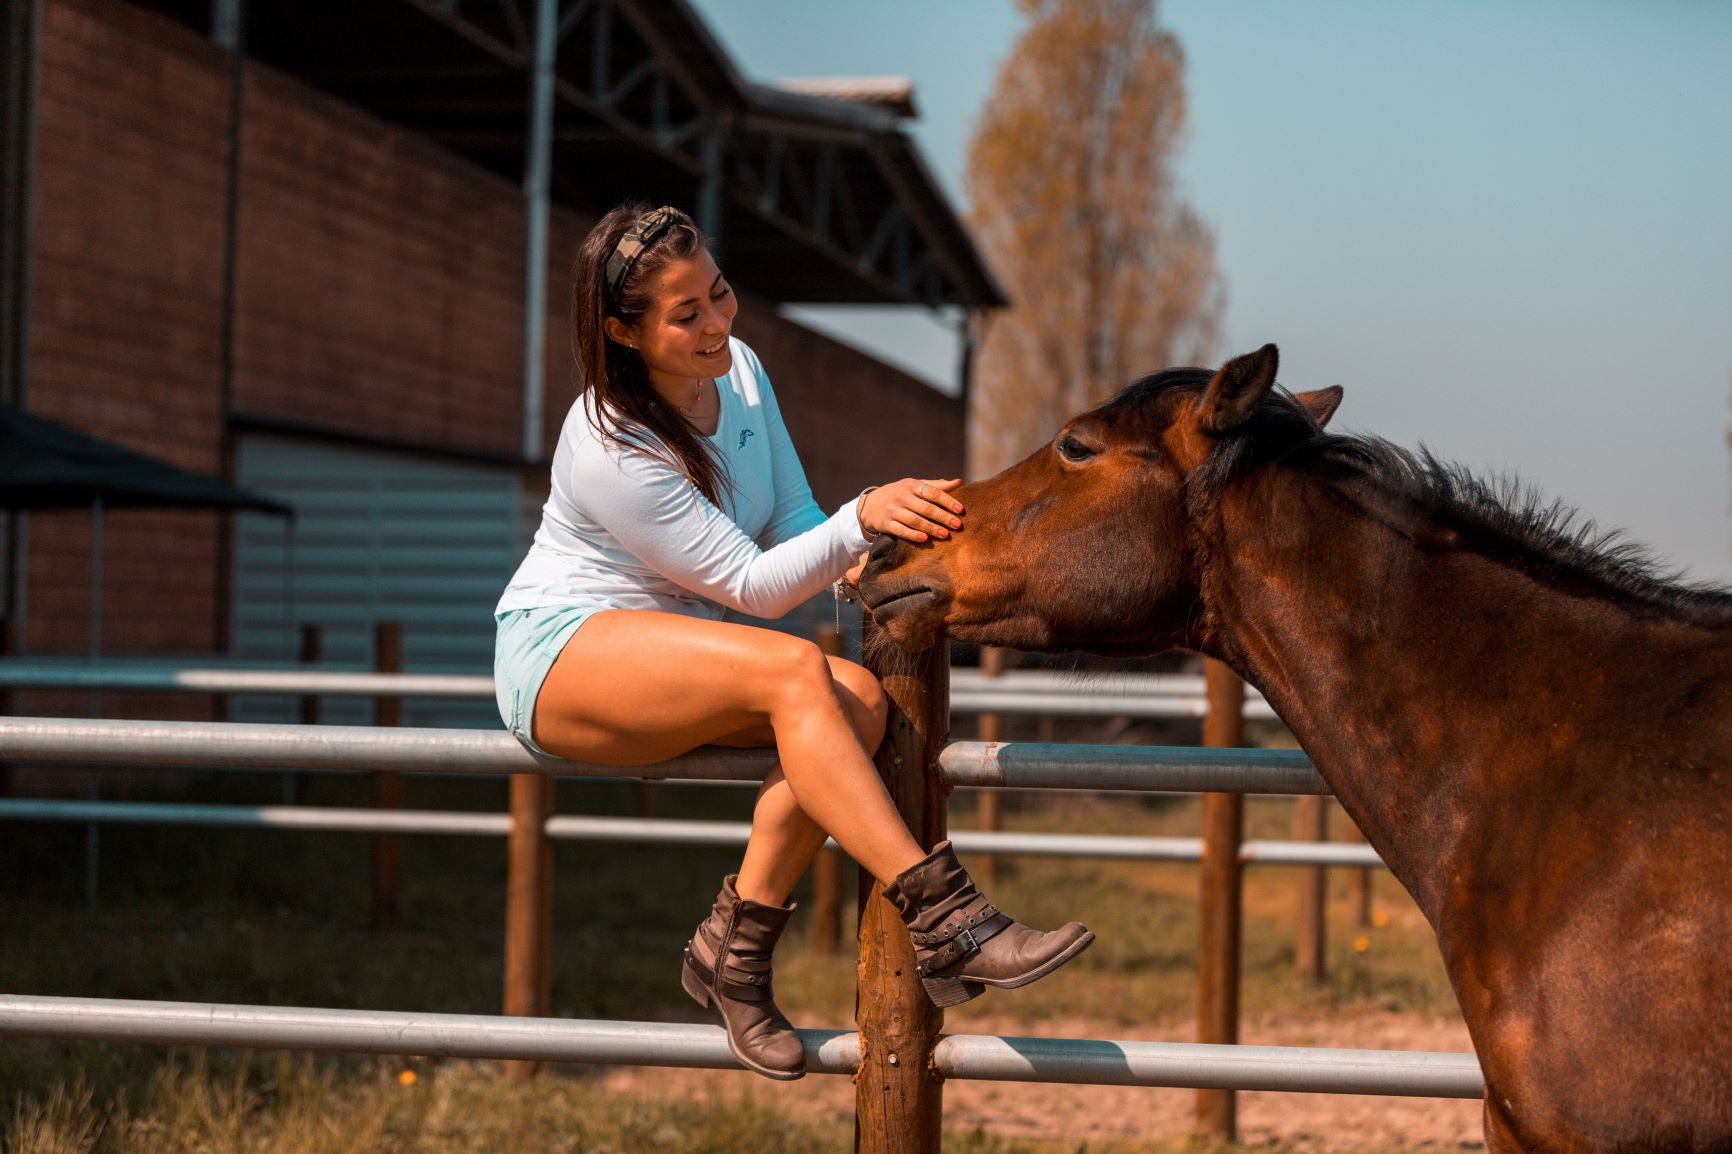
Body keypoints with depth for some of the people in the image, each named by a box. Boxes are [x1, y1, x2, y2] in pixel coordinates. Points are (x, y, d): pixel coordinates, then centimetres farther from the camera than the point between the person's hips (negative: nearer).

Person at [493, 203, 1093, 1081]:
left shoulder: (738, 372, 2)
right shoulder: (610, 449, -21)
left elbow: (791, 526, 7)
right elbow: (754, 586, -21)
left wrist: (869, 553, -15)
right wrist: (862, 518, -34)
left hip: (673, 662, 8)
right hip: (560, 653, -8)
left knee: (856, 697, -22)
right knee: (793, 670, -34)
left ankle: (734, 949, -16)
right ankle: (941, 920, -39)